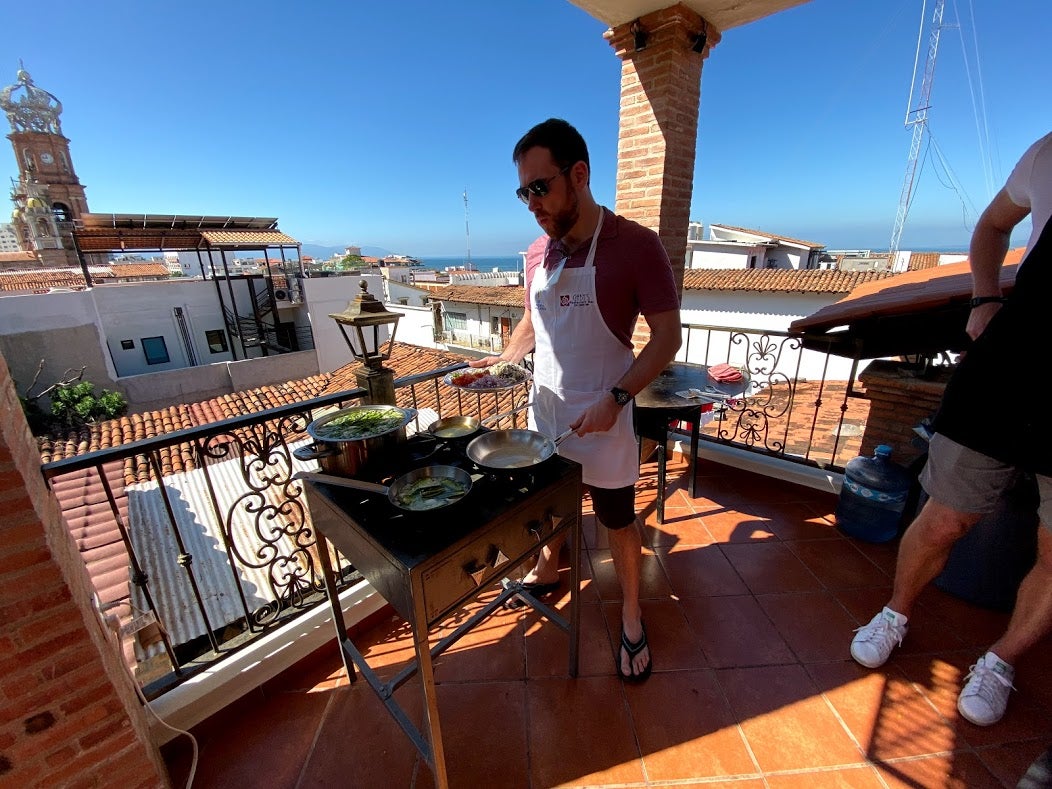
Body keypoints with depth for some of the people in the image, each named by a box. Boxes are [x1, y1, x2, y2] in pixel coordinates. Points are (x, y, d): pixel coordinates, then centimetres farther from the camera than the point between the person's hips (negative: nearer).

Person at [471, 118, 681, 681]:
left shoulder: (636, 245, -14)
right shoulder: (536, 253, 3)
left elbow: (668, 336, -13)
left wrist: (616, 398, -23)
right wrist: (504, 359, -1)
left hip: (601, 418, -5)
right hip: (545, 412, 5)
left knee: (618, 519, 12)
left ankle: (631, 613, 36)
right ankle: (546, 573, 50)